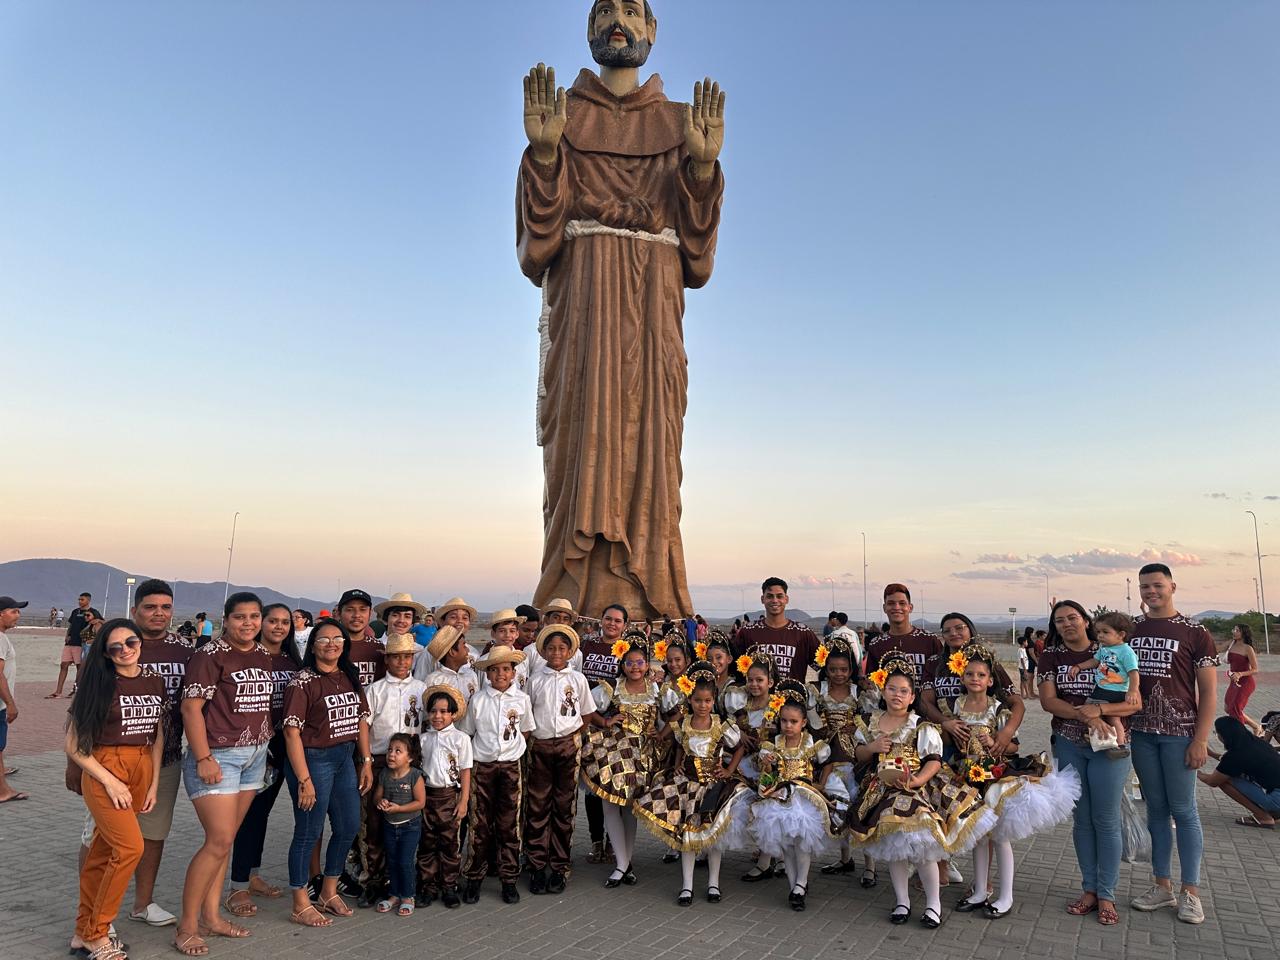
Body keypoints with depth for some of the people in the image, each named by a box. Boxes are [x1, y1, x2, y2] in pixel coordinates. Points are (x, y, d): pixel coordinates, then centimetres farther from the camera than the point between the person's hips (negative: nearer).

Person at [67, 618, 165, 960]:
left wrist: (154, 784, 6)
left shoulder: (155, 682, 6)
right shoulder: (98, 684, -8)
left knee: (102, 851, 10)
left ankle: (86, 926, 25)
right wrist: (111, 782, -13)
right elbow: (74, 746, -9)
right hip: (103, 769, -4)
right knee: (130, 846, -14)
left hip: (142, 768, 4)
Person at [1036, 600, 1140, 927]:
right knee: (1082, 819, 9)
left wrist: (1099, 709, -23)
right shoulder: (1050, 657, 3)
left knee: (1106, 820, 1)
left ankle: (1106, 894, 12)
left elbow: (1135, 703, -7)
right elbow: (1048, 701, -8)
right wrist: (1084, 714, -22)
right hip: (1069, 746, 2)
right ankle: (1089, 889, 20)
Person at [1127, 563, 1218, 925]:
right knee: (1156, 810, 10)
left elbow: (1208, 690, -4)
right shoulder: (1130, 630, 7)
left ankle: (1190, 892, 13)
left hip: (1179, 734, -3)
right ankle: (1162, 886, 19)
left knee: (1183, 811, 2)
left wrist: (1201, 740, -9)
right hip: (1142, 732, 3)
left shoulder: (1194, 632, -3)